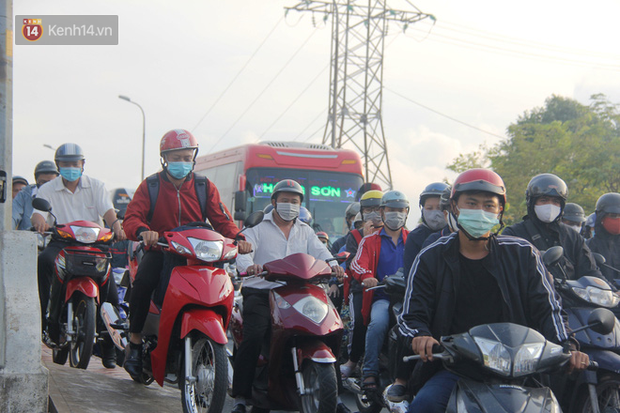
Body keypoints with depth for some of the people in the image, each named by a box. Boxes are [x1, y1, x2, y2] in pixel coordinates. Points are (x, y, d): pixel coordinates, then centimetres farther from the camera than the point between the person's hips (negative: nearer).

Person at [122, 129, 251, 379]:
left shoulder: (205, 187, 11)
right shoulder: (150, 186, 6)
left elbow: (221, 219, 4)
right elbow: (131, 217, -7)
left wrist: (237, 238, -18)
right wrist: (143, 231, -32)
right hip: (160, 250, -1)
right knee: (143, 281, -32)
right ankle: (135, 340, -16)